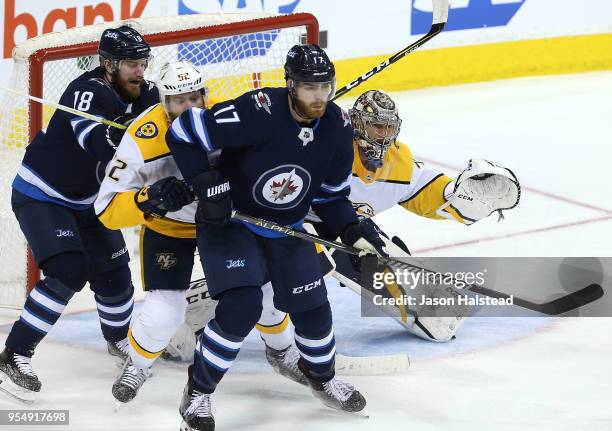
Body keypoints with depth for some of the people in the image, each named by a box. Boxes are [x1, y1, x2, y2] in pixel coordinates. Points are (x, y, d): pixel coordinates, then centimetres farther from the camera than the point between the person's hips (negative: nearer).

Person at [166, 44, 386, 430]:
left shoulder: (338, 128, -10)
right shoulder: (256, 112, -29)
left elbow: (331, 195, 3)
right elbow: (183, 133, -24)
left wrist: (352, 231, -12)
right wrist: (208, 184, -27)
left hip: (287, 229, 5)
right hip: (229, 221, -5)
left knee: (312, 306, 7)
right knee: (241, 307, -20)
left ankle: (322, 378, 38)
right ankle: (198, 392, 0)